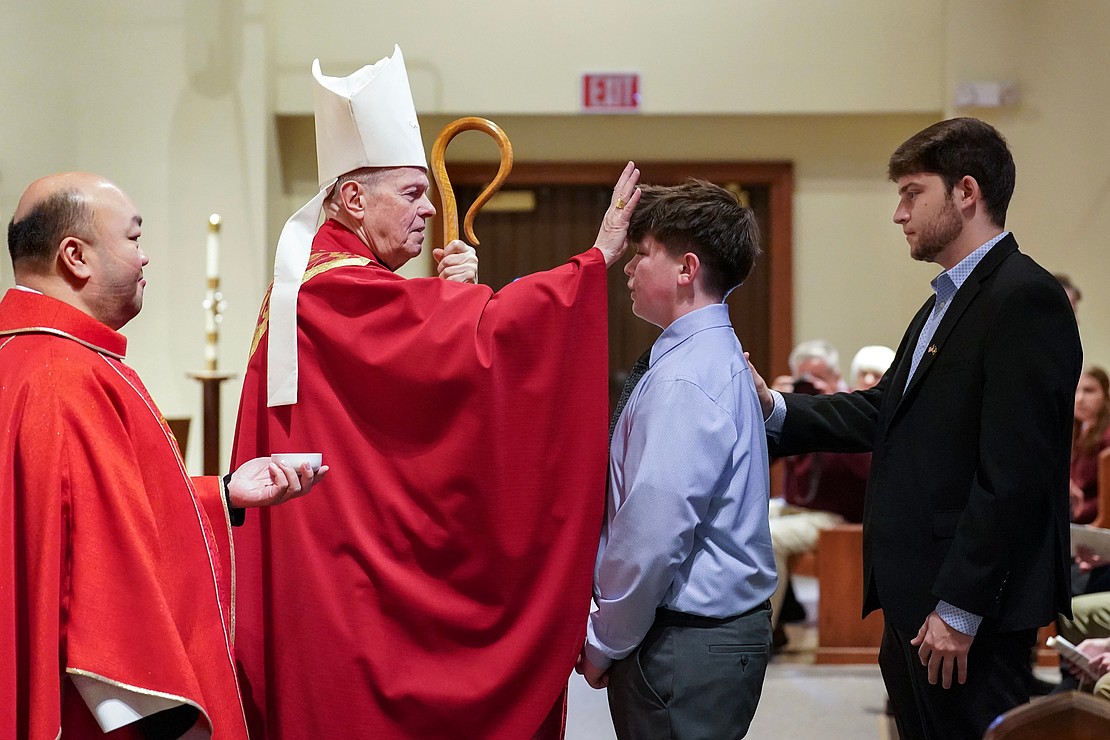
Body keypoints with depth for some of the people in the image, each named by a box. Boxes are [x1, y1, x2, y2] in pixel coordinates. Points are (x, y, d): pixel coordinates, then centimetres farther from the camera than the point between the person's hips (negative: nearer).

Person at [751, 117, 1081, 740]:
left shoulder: (1025, 297, -15)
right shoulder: (947, 303, 18)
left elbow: (1013, 473, -21)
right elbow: (885, 411, 15)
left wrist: (959, 609, -21)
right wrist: (774, 408, 1)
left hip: (972, 609, -10)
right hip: (916, 598, 10)